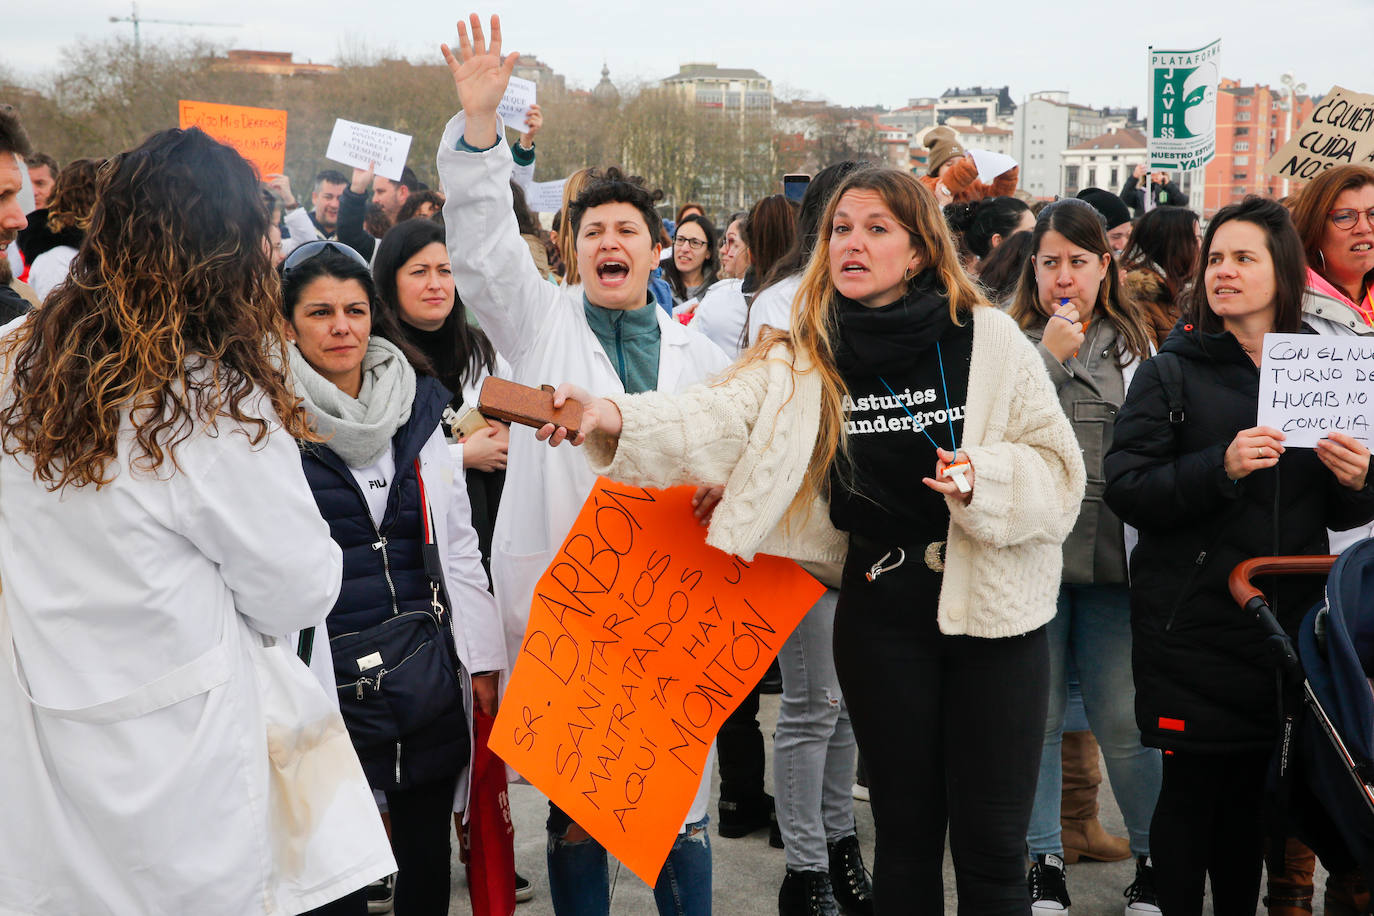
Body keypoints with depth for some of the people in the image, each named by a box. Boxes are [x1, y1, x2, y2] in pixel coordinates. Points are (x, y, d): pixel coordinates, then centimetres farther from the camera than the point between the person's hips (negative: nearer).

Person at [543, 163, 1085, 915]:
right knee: (905, 834, 13)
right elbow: (721, 420, -18)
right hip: (882, 616, 2)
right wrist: (611, 420, -35)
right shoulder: (804, 360, 0)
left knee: (991, 847, 3)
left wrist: (984, 478, -21)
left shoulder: (988, 339, -5)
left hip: (993, 607, -1)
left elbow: (1058, 468, -1)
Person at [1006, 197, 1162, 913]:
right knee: (1037, 715, 7)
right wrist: (1049, 357, -12)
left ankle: (1153, 856, 22)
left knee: (1122, 718, 4)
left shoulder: (1133, 344, 11)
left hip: (1113, 556, 1)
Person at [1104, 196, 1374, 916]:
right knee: (1192, 788, 1)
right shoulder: (1171, 372, -1)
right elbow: (1125, 488, -12)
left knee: (1251, 792, 12)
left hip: (1288, 614, 4)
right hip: (1191, 621, -3)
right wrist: (1221, 467, -24)